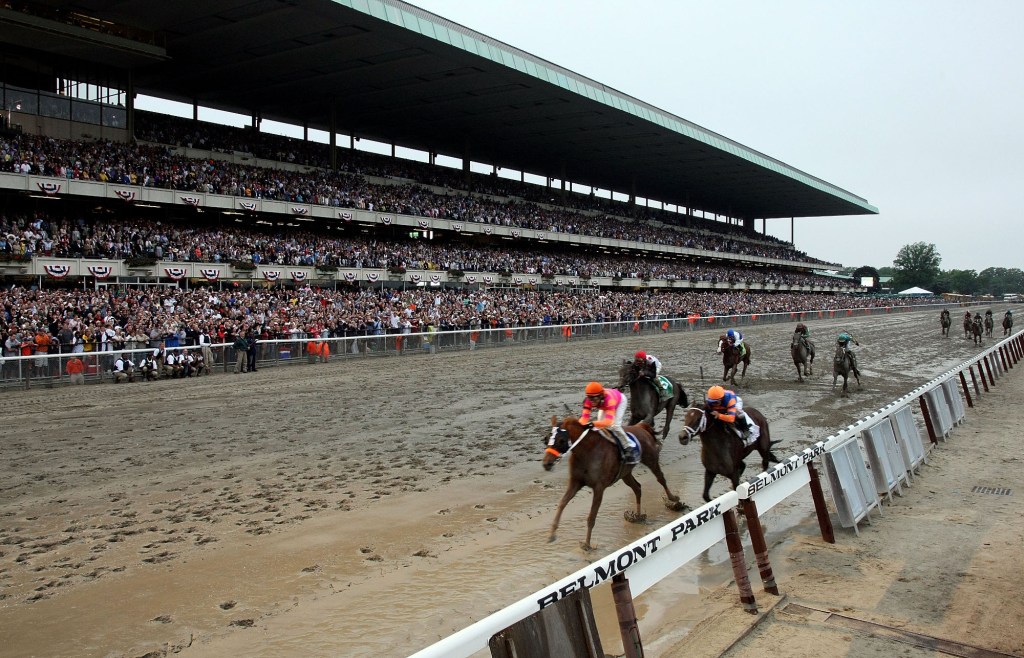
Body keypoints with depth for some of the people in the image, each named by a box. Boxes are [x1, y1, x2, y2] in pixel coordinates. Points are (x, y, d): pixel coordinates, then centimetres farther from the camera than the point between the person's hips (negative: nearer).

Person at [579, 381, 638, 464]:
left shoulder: (609, 399, -49)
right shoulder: (589, 401, -34)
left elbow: (608, 421, -60)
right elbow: (585, 417, -40)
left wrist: (593, 423, -76)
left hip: (620, 400, -5)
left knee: (614, 425, -22)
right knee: (600, 425, -5)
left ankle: (630, 448, -10)